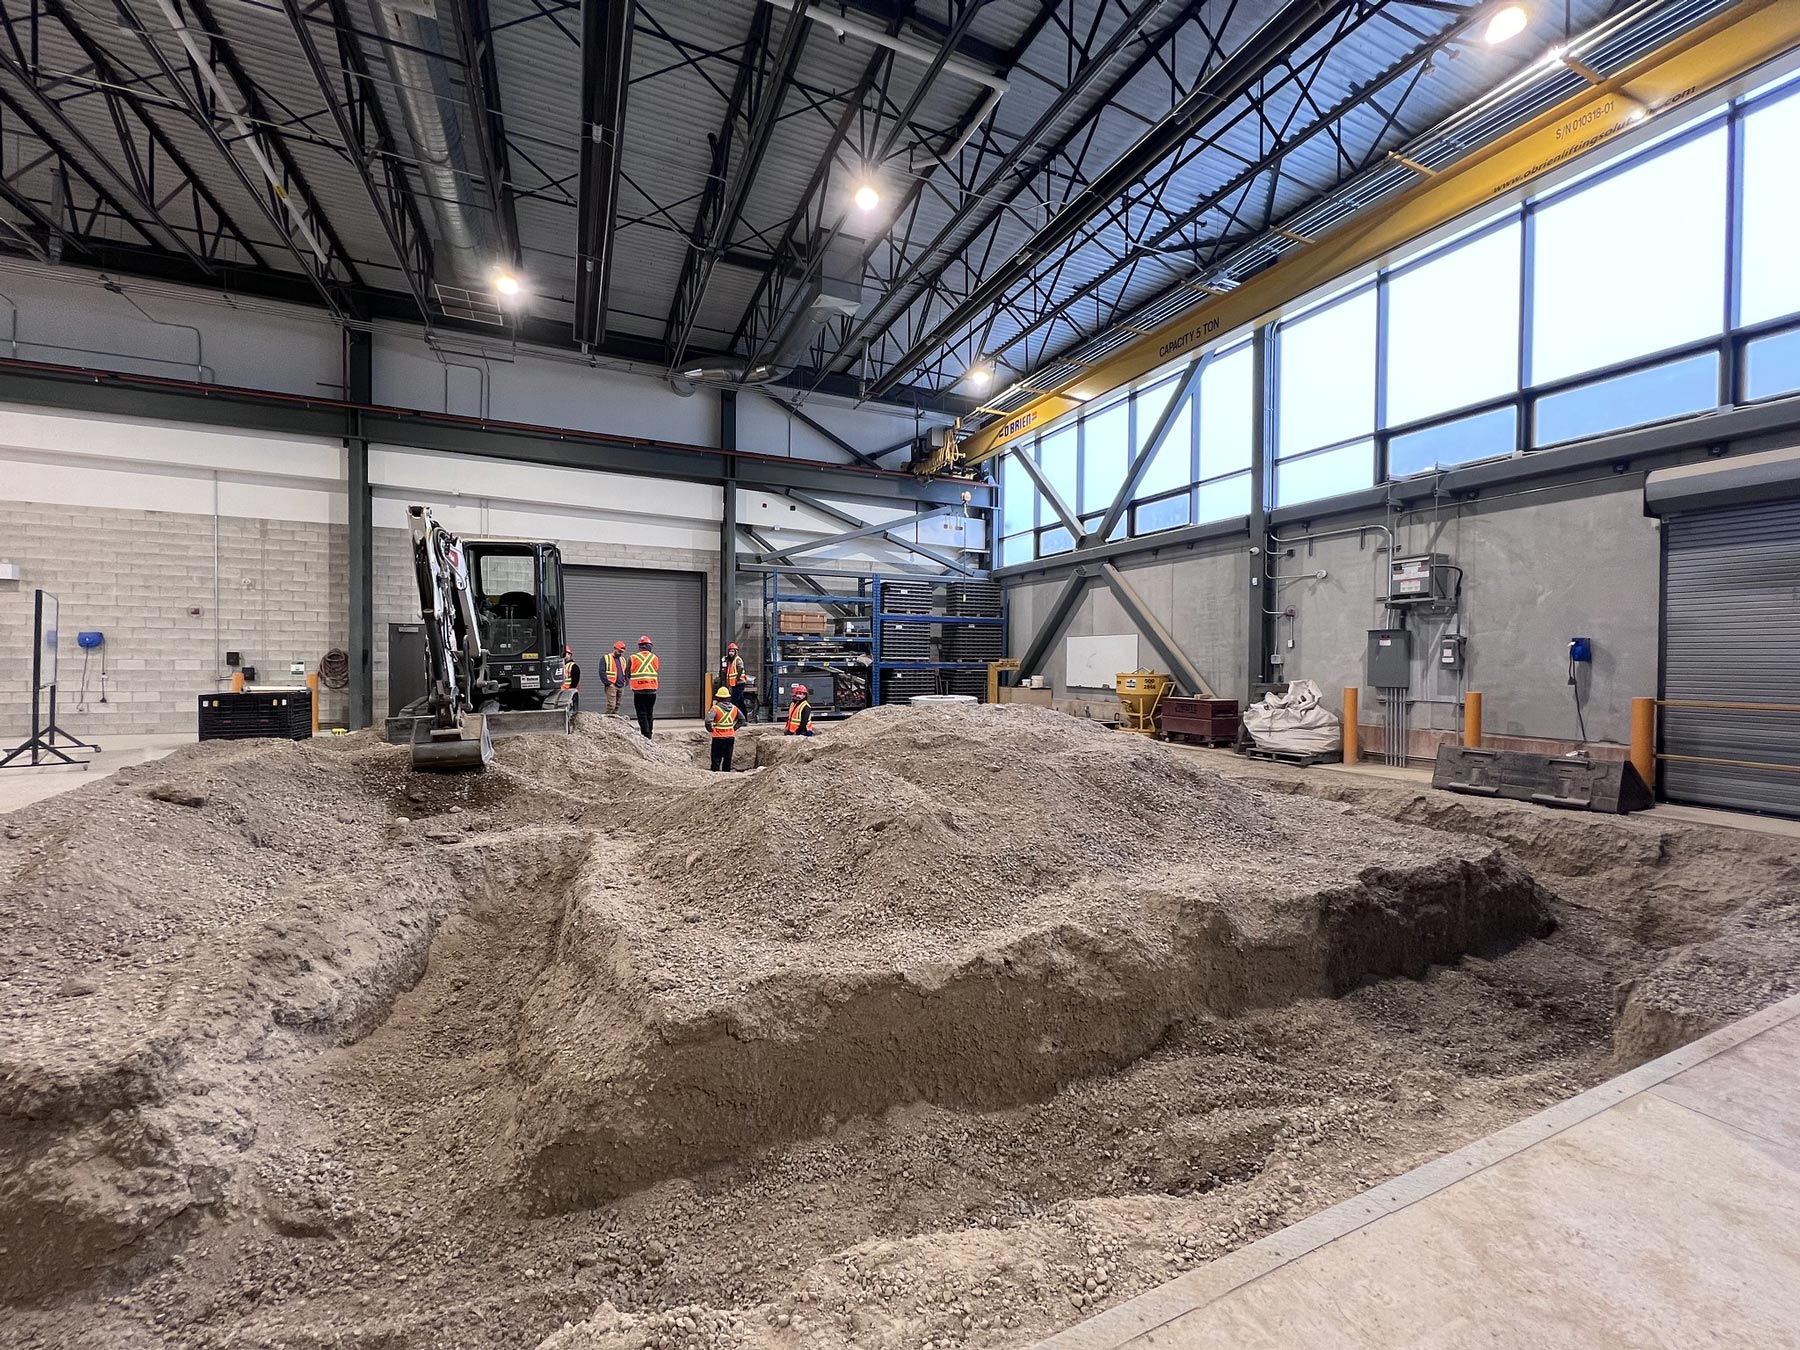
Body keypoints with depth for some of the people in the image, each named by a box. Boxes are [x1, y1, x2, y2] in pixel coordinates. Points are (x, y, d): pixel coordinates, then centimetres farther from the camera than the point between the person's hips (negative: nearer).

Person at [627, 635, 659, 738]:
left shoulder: (633, 657, -4)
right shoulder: (655, 657, 3)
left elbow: (627, 675, 2)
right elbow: (659, 675, 9)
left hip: (639, 691, -3)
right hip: (652, 690, 3)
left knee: (642, 714, 0)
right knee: (650, 713, 14)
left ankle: (646, 735, -7)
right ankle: (650, 734, 17)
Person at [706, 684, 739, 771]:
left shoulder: (715, 708, -13)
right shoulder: (734, 708, 3)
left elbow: (708, 720, -26)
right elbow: (742, 718, 15)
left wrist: (711, 729, -9)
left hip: (719, 737, -4)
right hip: (730, 737, 5)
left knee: (716, 759, 3)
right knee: (728, 759, 14)